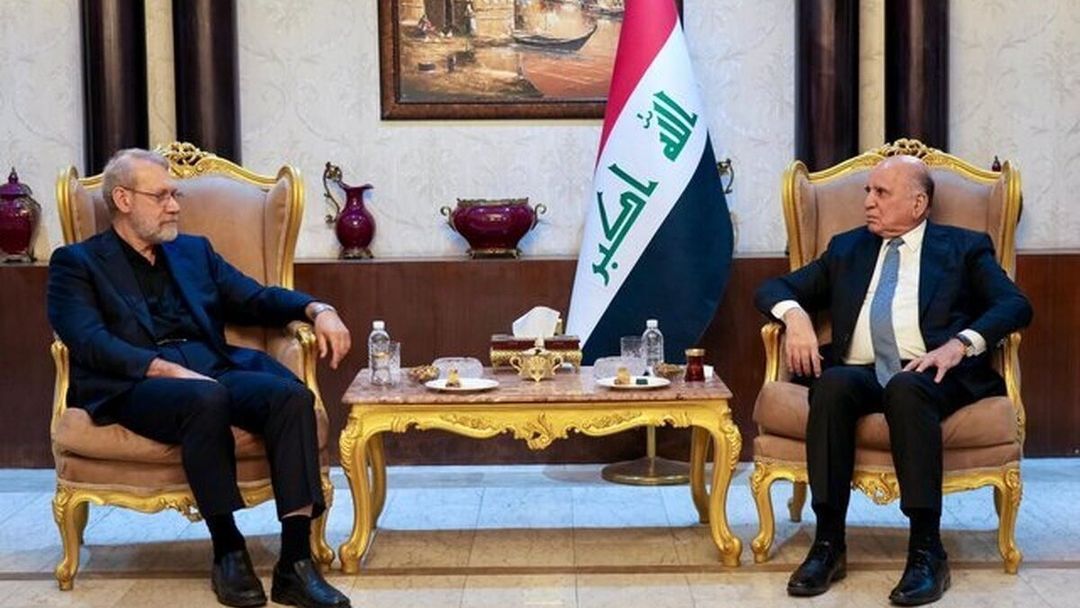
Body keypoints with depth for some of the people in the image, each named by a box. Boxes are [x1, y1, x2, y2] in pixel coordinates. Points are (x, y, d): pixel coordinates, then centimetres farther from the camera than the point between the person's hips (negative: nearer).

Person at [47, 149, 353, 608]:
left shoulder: (195, 251, 26)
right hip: (134, 386, -5)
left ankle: (296, 562, -30)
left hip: (215, 372, 5)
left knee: (292, 394, -26)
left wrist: (316, 309, 0)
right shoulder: (77, 263, 10)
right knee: (205, 398, -38)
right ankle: (227, 550, -24)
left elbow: (257, 300, 20)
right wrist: (167, 369, -20)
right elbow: (90, 342, -6)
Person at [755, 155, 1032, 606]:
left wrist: (961, 344, -17)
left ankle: (927, 551, -34)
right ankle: (828, 542, -29)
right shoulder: (846, 248, 25)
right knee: (833, 384, -33)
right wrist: (795, 315, -2)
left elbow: (1015, 305, 1)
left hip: (931, 375, -2)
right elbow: (774, 289, 22)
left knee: (906, 387, -37)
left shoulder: (964, 248, 16)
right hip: (859, 373, 3)